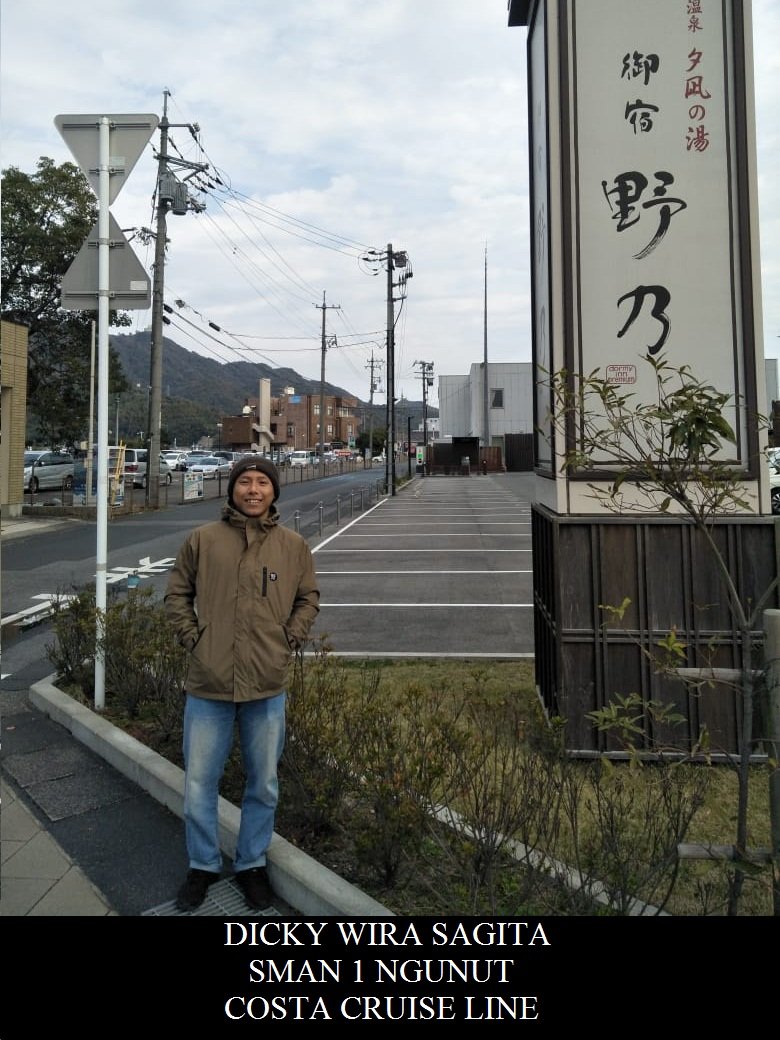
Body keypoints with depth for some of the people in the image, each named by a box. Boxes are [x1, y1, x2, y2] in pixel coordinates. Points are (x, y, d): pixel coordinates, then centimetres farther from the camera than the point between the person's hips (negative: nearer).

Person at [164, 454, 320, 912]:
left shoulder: (294, 545, 2)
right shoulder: (203, 539, 0)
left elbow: (309, 598, 12)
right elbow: (178, 593, 10)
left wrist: (289, 640, 1)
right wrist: (192, 637, -1)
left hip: (268, 687, 1)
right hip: (208, 685, 0)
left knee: (264, 784, 14)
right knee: (200, 784, 11)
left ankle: (252, 863, 35)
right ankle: (203, 865, 34)